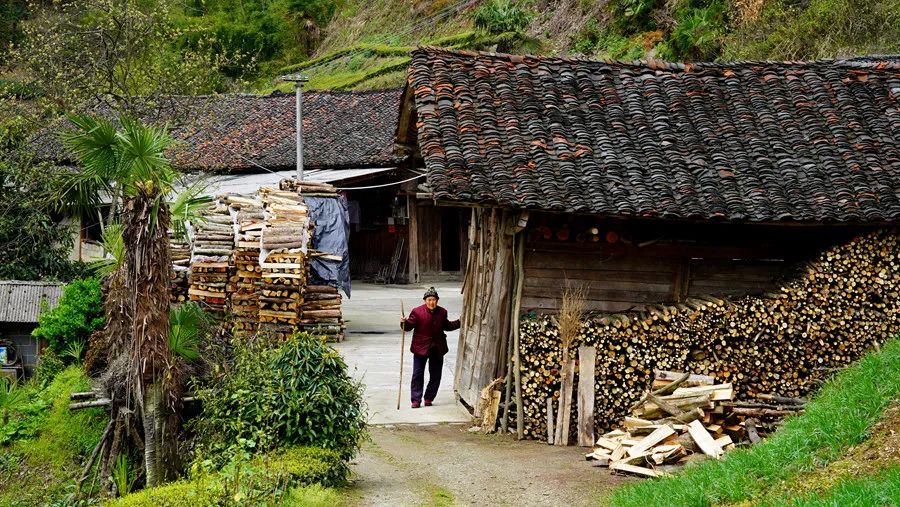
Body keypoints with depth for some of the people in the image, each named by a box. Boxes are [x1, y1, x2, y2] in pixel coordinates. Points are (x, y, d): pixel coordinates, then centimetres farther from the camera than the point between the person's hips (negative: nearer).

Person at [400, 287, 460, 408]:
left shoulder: (442, 312, 4)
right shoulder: (417, 312, -9)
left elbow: (447, 326, 19)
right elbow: (409, 326, -9)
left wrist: (459, 322, 9)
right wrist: (404, 322, -30)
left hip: (437, 349, 4)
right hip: (421, 348, -4)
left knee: (435, 375, 8)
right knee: (418, 375, -2)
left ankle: (429, 398, 20)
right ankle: (416, 400, 3)